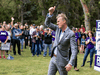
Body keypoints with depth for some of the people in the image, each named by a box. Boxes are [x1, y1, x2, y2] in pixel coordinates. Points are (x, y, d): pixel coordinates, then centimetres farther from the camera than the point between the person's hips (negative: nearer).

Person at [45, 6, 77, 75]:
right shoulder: (57, 29, 6)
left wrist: (70, 63, -28)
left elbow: (74, 50, -19)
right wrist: (50, 13, -6)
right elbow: (47, 23, 10)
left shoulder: (71, 34, -15)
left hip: (62, 61, -6)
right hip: (53, 58, 7)